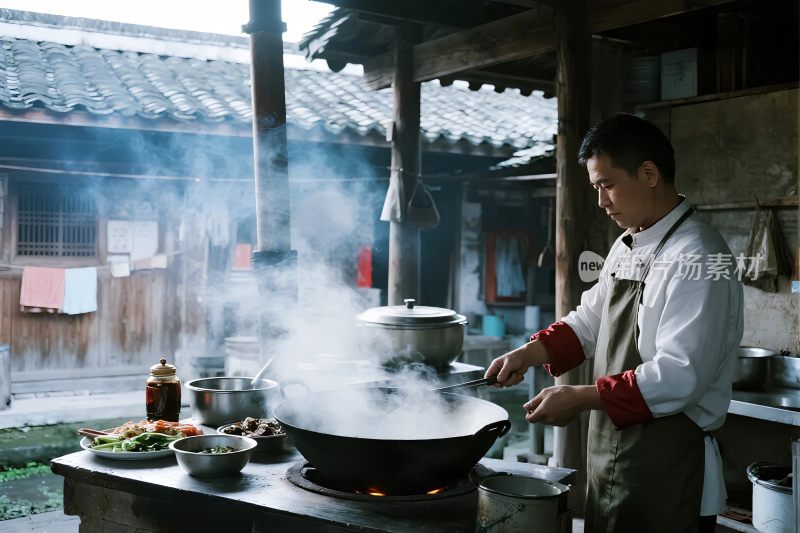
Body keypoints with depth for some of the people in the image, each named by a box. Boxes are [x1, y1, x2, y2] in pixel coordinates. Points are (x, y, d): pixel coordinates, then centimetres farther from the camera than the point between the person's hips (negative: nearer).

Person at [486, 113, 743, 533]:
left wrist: (581, 398, -22)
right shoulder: (627, 249, 10)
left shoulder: (698, 259, -18)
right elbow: (589, 323, 19)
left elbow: (680, 376, -24)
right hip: (609, 453, 8)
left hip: (666, 471, -8)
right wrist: (530, 353, 3)